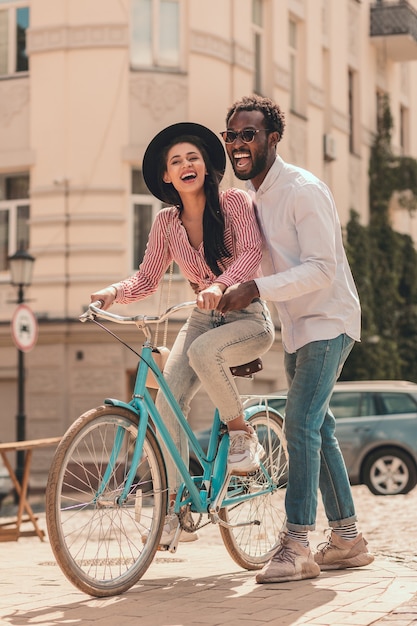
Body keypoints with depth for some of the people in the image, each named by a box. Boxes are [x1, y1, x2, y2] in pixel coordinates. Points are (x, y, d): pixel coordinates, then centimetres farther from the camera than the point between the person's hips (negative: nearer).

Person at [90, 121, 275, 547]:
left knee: (203, 351, -37)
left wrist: (220, 285, -42)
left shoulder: (235, 202, -8)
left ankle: (243, 435, -12)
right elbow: (146, 279, 5)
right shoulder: (166, 222, 4)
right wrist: (113, 293, -16)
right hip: (202, 319, 4)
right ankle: (175, 511, -12)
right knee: (167, 401, -17)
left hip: (248, 317, -4)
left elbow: (251, 253, -23)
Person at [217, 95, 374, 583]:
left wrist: (254, 289, -30)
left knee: (301, 426, -17)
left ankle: (297, 545, -14)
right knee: (318, 430, 11)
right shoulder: (252, 198, 9)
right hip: (296, 327, 9)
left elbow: (321, 267, -25)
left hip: (327, 321, -9)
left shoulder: (303, 191, -18)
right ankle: (348, 540, 20)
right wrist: (223, 295, 8)